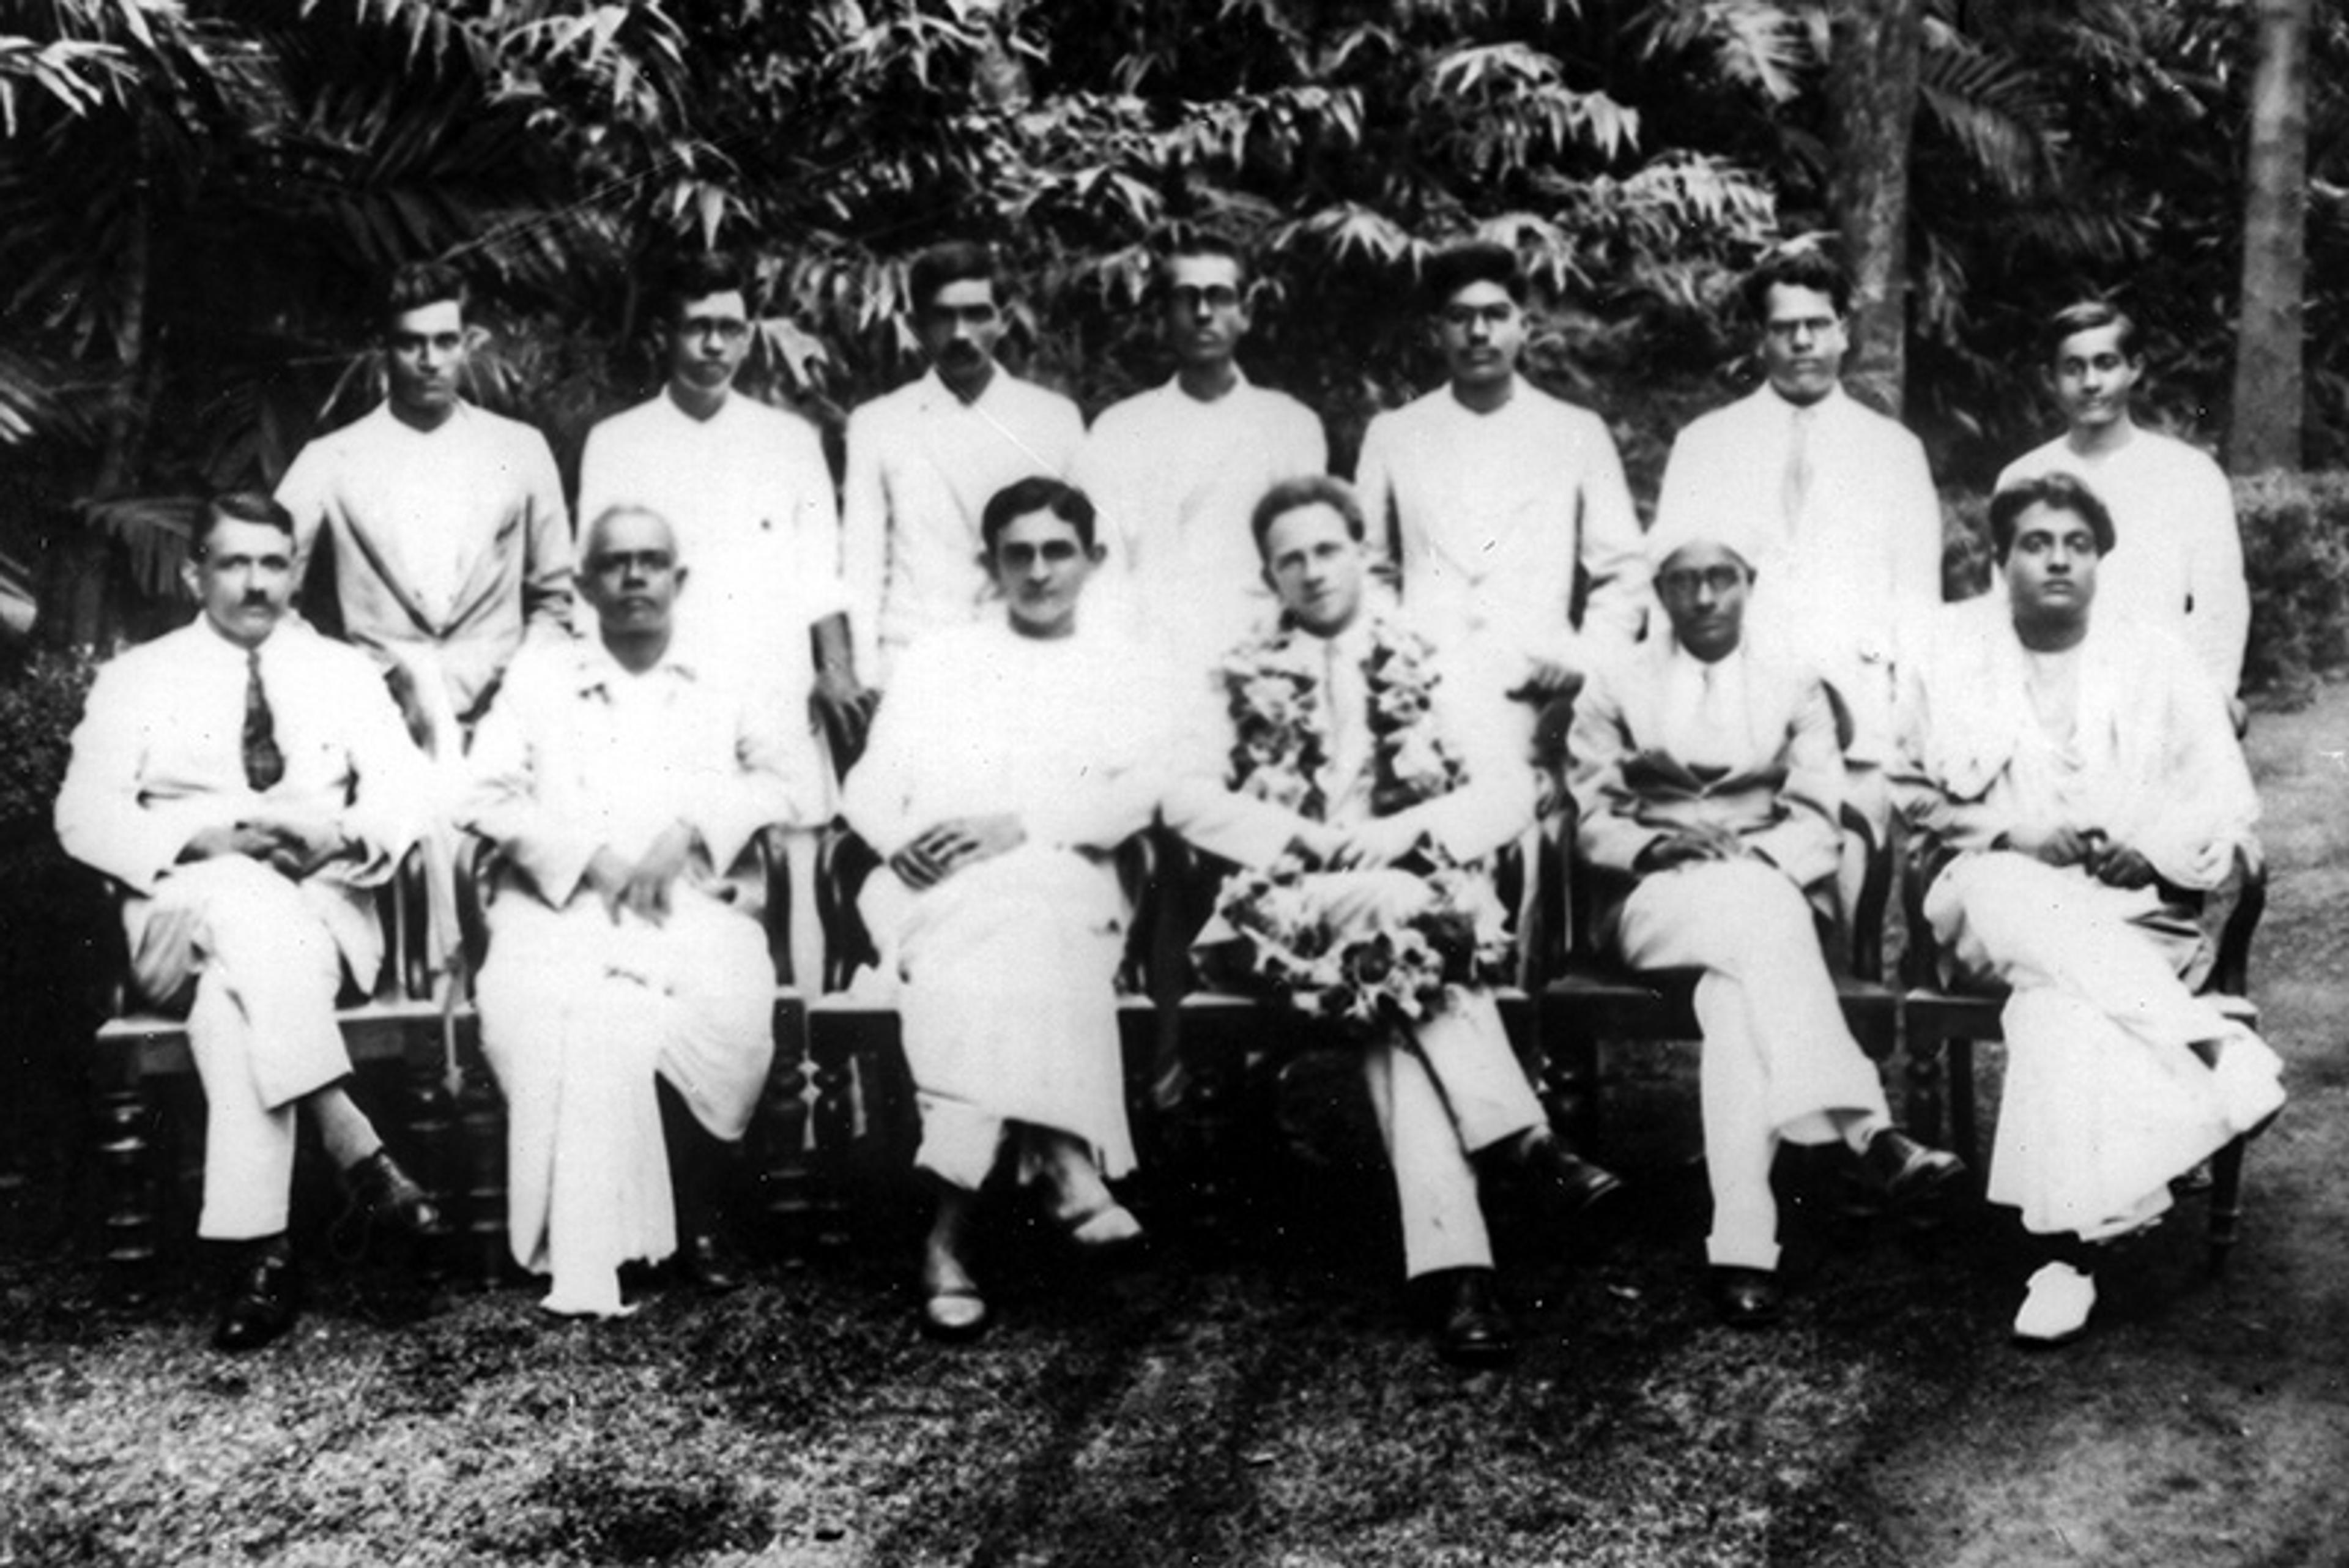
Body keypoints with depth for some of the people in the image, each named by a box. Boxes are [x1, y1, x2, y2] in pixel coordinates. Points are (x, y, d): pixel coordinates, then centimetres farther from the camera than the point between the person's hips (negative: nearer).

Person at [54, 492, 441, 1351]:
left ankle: (257, 1248, -37)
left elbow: (404, 790, 6)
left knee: (236, 994, -34)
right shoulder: (136, 679, 15)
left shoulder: (345, 672, 18)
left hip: (322, 913, 1)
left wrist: (343, 835, -17)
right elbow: (85, 814, 3)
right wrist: (202, 840, -15)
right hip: (183, 915, -1)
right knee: (241, 897, -37)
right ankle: (355, 1147, -42)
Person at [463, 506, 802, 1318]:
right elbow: (489, 794, 9)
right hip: (560, 904, 0)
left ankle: (694, 1220, -14)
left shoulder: (727, 693, 22)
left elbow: (781, 788, 11)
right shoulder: (539, 677, 21)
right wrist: (591, 857, -7)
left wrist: (688, 830, -7)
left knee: (723, 1009, -33)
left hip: (694, 904, 0)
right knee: (557, 1015, -33)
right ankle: (578, 1259, -25)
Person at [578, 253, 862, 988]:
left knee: (791, 889, -2)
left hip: (777, 699, 1)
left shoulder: (791, 438, 13)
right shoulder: (615, 443, 10)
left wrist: (837, 670, -4)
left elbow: (820, 574, 10)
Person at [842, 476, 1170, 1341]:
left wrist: (1017, 826, -11)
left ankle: (952, 1228, -44)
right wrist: (900, 837, -9)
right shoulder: (936, 657, 25)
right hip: (938, 888, 0)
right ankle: (1059, 1158, -48)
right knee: (1001, 936, -36)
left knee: (1019, 931, -36)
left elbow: (1136, 793, 5)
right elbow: (869, 785, 16)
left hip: (1066, 886, 0)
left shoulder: (1118, 667, 22)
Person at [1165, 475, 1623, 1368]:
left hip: (1422, 891, 0)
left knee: (1395, 986, -34)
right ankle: (1521, 1137, -37)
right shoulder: (1247, 683, 17)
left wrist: (1400, 833, -13)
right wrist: (1300, 837, -11)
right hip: (1295, 904, 0)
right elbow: (1186, 797, 6)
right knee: (1401, 918, -35)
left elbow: (1510, 793, 5)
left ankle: (1452, 1268, -42)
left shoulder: (1437, 668, 15)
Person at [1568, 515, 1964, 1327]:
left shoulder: (1794, 686, 20)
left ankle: (1743, 1249, -48)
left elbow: (1816, 820, 7)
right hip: (1656, 896, -1)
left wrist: (1752, 858, -14)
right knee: (1761, 923, -38)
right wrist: (1657, 846, -13)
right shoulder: (1615, 688, 18)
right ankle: (1865, 1131, -50)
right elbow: (1594, 819, 8)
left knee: (1739, 993, -36)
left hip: (1770, 889, 1)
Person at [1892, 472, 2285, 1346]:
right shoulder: (1953, 653, 12)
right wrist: (2017, 838, -9)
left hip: (2131, 908, -1)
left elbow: (2227, 809, 7)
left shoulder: (2158, 665, 12)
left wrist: (2152, 854, -13)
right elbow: (1918, 795, 8)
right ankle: (2214, 1050, -36)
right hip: (1991, 894, 1)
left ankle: (2071, 1249, -36)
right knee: (2021, 904, -37)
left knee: (2061, 999, -34)